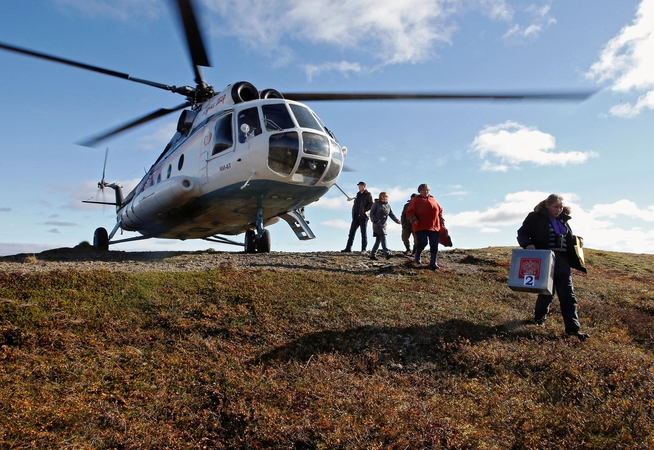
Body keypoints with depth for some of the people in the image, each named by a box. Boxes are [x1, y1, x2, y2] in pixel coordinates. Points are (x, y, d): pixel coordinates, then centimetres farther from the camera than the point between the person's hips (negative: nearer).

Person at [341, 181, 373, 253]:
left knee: (364, 233, -1)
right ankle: (348, 248, 6)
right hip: (356, 216, 7)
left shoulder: (368, 194, -2)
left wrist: (364, 211, -17)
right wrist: (353, 211, 10)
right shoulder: (358, 194, 19)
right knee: (352, 232, 4)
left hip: (363, 216, -7)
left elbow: (371, 204, -10)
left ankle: (364, 249, 3)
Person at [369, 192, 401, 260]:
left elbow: (391, 215, 8)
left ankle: (373, 255, 11)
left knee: (378, 240, 6)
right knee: (383, 238, -16)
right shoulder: (376, 204, -1)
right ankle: (387, 253, -22)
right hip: (377, 224, -6)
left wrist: (397, 220, -8)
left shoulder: (388, 206, 15)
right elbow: (371, 213, -3)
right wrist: (375, 221, -15)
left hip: (384, 224, 6)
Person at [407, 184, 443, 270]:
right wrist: (413, 219, -18)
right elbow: (410, 211, -3)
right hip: (421, 227, -4)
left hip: (434, 227, 5)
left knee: (434, 246, 1)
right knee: (423, 242, -16)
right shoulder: (415, 200, 4)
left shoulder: (433, 200, 18)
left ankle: (433, 263, 10)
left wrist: (441, 219, 12)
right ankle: (418, 255, 16)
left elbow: (440, 210, 26)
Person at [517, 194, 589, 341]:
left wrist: (576, 240, 5)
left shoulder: (563, 219, 14)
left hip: (562, 261, 5)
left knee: (568, 295, 0)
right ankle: (539, 316, 31)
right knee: (547, 291, 3)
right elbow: (522, 233, -4)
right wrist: (528, 244, -23)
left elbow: (569, 237, 26)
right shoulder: (535, 217, -3)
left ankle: (573, 328, 3)